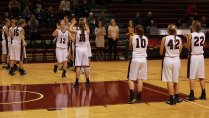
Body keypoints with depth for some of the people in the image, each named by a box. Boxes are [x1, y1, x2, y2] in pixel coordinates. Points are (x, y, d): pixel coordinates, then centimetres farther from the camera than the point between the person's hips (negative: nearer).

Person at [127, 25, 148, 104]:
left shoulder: (132, 37, -4)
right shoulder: (146, 38, 5)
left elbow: (130, 48, 8)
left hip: (135, 59, -3)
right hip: (143, 59, 3)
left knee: (131, 79, 4)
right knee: (140, 79, 10)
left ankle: (132, 97, -11)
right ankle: (139, 97, 11)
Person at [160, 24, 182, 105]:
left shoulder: (164, 39, -9)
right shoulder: (179, 39, 1)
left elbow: (161, 52, -2)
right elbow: (179, 51, 9)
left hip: (168, 60, -3)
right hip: (176, 60, 4)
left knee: (169, 80, 2)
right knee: (176, 80, 17)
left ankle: (172, 99, 2)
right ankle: (176, 97, 25)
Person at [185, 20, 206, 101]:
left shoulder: (190, 35, -12)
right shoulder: (203, 35, 4)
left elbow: (188, 48, -9)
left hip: (193, 57, -5)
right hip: (201, 56, 5)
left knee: (191, 77, 0)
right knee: (201, 77, 12)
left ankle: (192, 95, 0)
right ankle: (203, 94, 17)